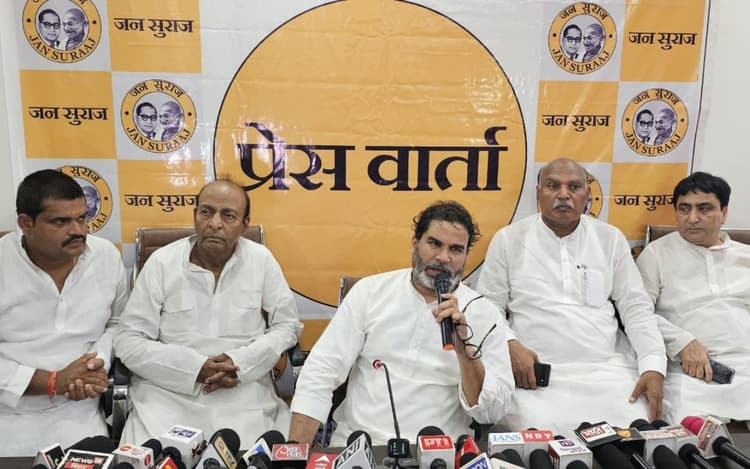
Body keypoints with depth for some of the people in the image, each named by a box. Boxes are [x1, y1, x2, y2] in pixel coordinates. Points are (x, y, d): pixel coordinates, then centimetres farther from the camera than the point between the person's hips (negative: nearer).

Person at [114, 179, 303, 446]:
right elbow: (129, 342, -2)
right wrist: (195, 367, -15)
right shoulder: (161, 262, -2)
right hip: (167, 392, 0)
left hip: (244, 392, 1)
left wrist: (241, 362, -12)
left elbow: (287, 325, 5)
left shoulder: (261, 260, 0)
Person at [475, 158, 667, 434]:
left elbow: (636, 307, 8)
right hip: (536, 372, -2)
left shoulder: (611, 239, 10)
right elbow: (488, 308, 4)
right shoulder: (508, 239, 3)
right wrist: (510, 346, -14)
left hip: (609, 367, 3)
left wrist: (654, 367, -5)